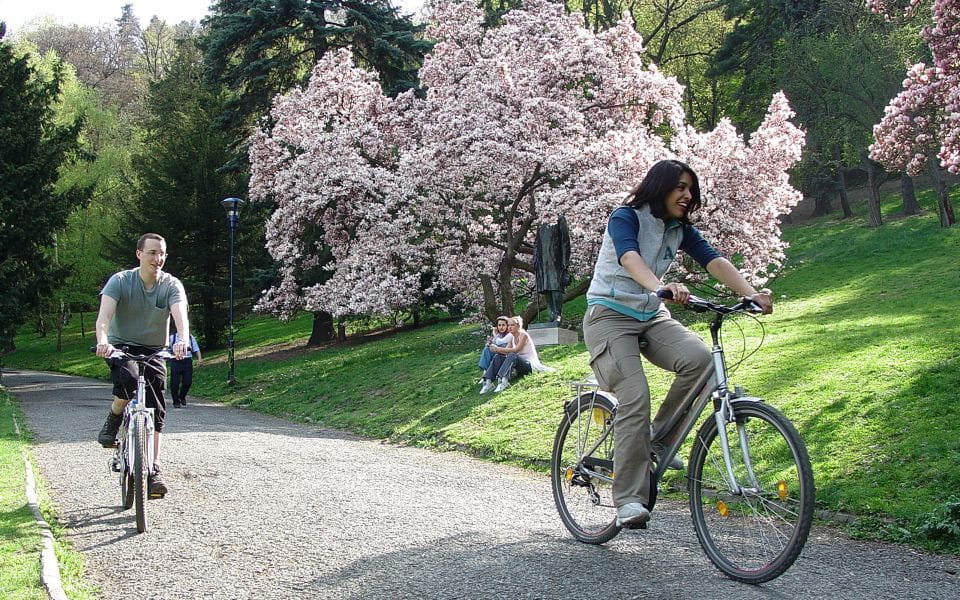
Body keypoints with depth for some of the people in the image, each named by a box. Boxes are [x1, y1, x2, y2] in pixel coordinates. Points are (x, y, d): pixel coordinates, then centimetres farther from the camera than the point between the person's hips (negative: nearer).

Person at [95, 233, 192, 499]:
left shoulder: (172, 285, -9)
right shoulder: (120, 281, -13)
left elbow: (180, 315, -26)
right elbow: (104, 315, -27)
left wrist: (182, 341, -49)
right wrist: (102, 340, -49)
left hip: (154, 351, 2)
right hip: (121, 347, -2)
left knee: (155, 407, -8)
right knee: (128, 378, -34)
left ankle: (154, 470, -6)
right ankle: (112, 422, -5)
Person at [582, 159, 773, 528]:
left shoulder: (680, 230, 6)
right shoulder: (625, 218, -12)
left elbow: (715, 262, -8)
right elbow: (629, 258, -33)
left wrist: (751, 294, -26)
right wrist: (661, 287, -53)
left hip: (651, 316, 6)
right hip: (609, 314, -6)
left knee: (700, 359, -25)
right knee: (635, 397, -24)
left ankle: (658, 439, -6)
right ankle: (629, 498, -19)